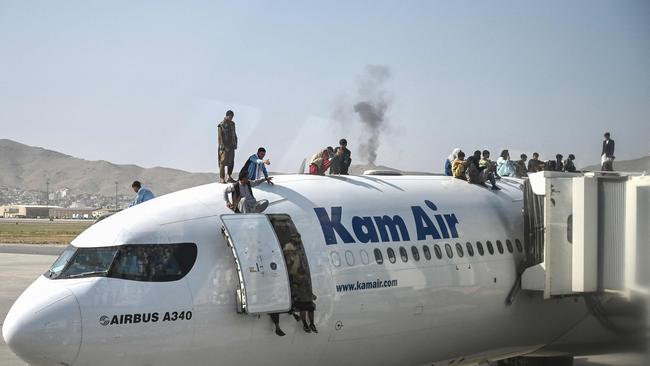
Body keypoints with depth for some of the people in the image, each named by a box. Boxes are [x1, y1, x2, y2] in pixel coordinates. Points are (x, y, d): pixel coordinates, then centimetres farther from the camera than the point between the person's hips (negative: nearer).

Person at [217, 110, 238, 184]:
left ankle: (229, 177, 18)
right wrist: (223, 147, -20)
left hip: (231, 146, 7)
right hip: (224, 147, -7)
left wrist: (235, 144, 10)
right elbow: (220, 136, -14)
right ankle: (221, 178, -3)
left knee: (231, 162, 10)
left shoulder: (232, 124, 13)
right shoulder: (221, 125, -9)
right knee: (223, 162, -6)